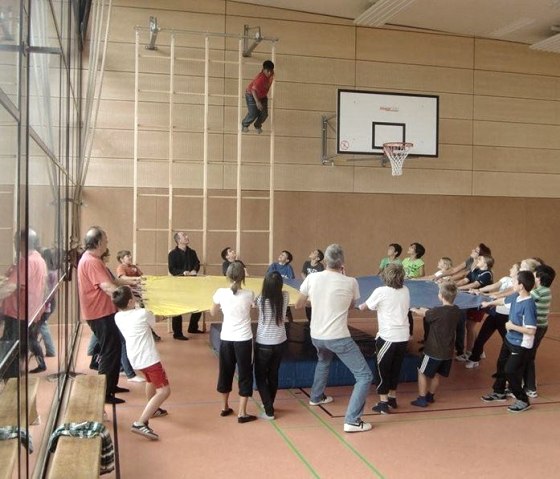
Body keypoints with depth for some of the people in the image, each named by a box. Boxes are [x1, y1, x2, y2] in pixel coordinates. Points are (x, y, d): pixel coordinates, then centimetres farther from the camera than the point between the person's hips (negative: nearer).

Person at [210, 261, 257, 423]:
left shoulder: (221, 293, -8)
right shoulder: (249, 295, -10)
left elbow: (213, 313, 7)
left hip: (226, 339, 2)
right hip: (244, 340, -2)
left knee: (225, 372, 18)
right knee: (245, 375, 8)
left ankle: (225, 407, 32)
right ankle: (242, 413, 9)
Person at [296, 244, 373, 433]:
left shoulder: (312, 278, -6)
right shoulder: (350, 282, -11)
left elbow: (299, 305, 8)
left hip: (316, 336, 5)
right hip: (338, 338, -5)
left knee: (323, 361, 38)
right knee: (365, 376, 3)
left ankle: (316, 397, 52)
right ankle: (352, 420, -5)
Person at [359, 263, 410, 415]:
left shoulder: (381, 291, -10)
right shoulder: (406, 291, 3)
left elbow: (364, 307, 3)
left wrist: (360, 306, 25)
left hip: (387, 338, -5)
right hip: (403, 336, 5)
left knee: (383, 370, 7)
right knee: (395, 369, 18)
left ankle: (383, 403, 7)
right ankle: (392, 398, 29)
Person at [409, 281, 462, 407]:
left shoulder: (438, 311, -25)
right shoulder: (456, 311, -4)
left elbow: (423, 314, -5)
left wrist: (415, 310, 15)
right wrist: (426, 310, 15)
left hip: (434, 351, -6)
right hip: (448, 351, 6)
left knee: (422, 373, 11)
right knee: (436, 374, 22)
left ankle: (421, 399, 15)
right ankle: (430, 396, 35)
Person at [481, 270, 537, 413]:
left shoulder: (528, 305, -30)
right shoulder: (516, 297, -6)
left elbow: (531, 330, -31)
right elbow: (504, 300, 17)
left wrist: (512, 326, -22)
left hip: (521, 345, -9)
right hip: (509, 340, 9)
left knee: (510, 371, -2)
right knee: (501, 365, 20)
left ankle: (523, 401, 15)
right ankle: (499, 392, 39)